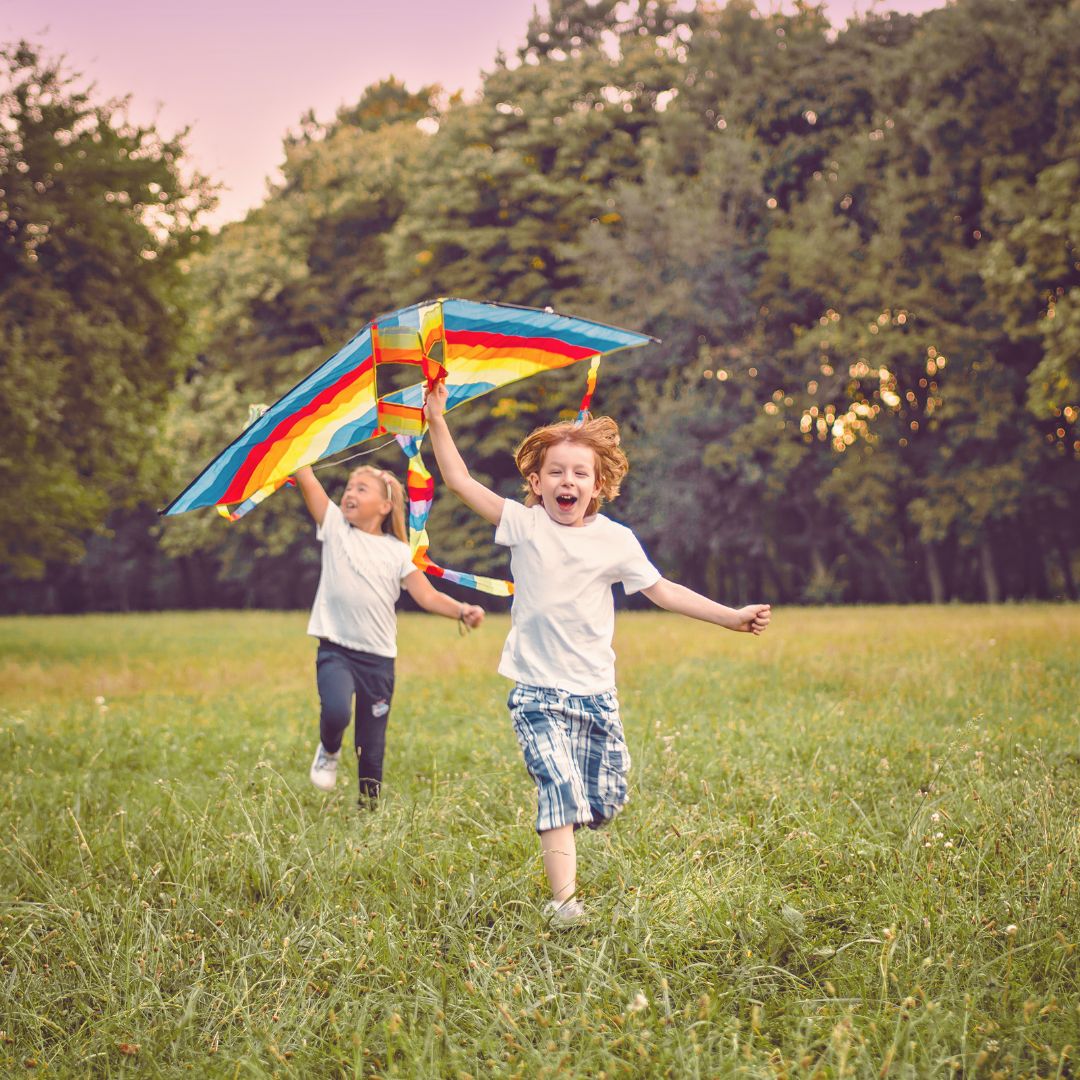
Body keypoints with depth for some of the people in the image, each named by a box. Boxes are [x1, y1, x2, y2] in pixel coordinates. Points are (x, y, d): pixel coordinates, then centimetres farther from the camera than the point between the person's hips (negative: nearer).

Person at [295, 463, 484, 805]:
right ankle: (329, 751, 6)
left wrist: (462, 611, -18)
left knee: (372, 745, 5)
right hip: (336, 649, -1)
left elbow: (428, 596, -1)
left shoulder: (398, 552, 6)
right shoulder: (335, 528, 5)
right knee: (336, 710, -28)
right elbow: (305, 478, -3)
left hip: (378, 658, 1)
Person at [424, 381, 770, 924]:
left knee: (603, 800, 8)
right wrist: (437, 421, -8)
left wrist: (731, 616, 6)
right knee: (559, 788, -19)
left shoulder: (616, 540, 3)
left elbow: (663, 591, 9)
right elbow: (460, 482, -1)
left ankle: (558, 830, 41)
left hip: (595, 692, 3)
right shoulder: (523, 524, -2)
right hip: (538, 690, -3)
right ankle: (563, 900, -19)